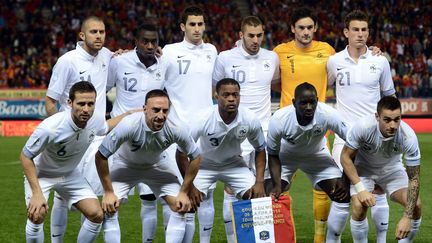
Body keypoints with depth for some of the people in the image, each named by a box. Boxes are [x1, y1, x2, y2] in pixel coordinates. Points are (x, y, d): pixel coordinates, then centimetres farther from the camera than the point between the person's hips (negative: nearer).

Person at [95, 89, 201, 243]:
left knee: (181, 207, -11)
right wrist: (108, 192, -23)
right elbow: (101, 156, -26)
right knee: (109, 207, -20)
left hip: (157, 165, 2)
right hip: (125, 165, -2)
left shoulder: (176, 129, -31)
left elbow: (195, 157, -12)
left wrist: (184, 192, -12)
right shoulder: (129, 125, -38)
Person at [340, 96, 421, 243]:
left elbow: (414, 178, -25)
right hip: (363, 168, -1)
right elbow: (346, 157, -19)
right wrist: (360, 189, -30)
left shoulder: (408, 136, -31)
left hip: (392, 169, 1)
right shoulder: (363, 127, -34)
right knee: (359, 206, -27)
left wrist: (407, 217, -32)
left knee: (415, 206, -20)